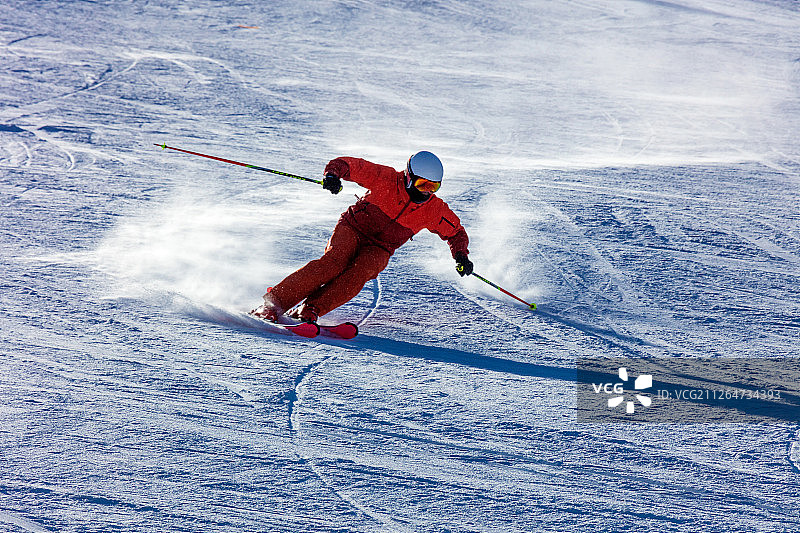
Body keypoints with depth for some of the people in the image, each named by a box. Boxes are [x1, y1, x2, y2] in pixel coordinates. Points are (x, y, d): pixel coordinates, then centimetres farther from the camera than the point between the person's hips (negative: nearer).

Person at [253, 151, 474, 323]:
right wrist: (333, 174, -31)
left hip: (378, 250, 3)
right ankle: (275, 302, -29)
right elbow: (347, 164, -10)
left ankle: (310, 310, -37)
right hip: (353, 229, -3)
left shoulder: (435, 210, -3)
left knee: (360, 273, -31)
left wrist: (461, 256, -4)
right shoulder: (386, 179, -13)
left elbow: (456, 233, 14)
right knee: (334, 263, -31)